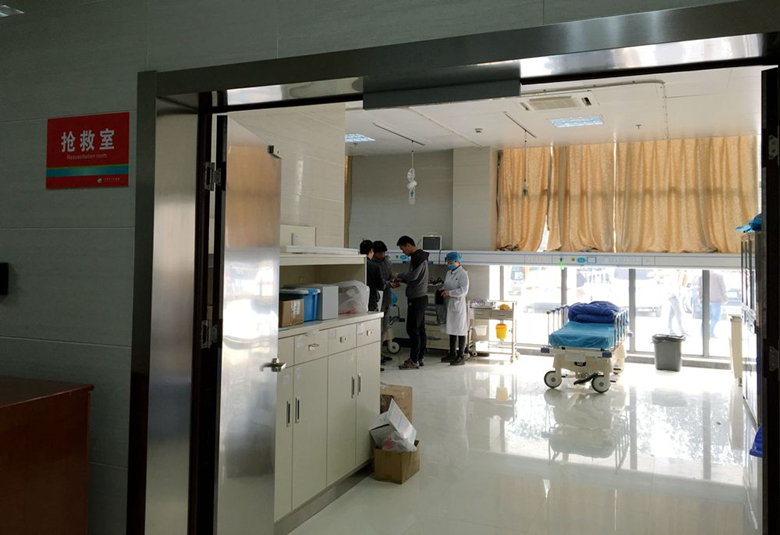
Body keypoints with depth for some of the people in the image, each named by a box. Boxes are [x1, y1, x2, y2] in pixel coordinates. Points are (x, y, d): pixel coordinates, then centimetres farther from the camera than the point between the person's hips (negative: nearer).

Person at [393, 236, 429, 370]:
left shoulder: (418, 257, -14)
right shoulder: (418, 256, 18)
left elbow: (413, 275, -23)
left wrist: (400, 275, -6)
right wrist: (401, 282, 9)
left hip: (417, 299, -10)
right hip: (420, 298, 10)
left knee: (413, 329, -7)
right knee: (420, 329, 12)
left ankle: (414, 361, -5)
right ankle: (419, 358, 17)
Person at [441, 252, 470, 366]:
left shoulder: (463, 274, -12)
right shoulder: (449, 272, 12)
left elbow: (464, 290, -20)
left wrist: (449, 293, -21)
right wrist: (443, 291, 3)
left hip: (458, 306, -8)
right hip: (449, 305, 8)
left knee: (460, 331, -1)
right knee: (452, 330, 15)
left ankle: (461, 356, 4)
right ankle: (452, 354, 25)